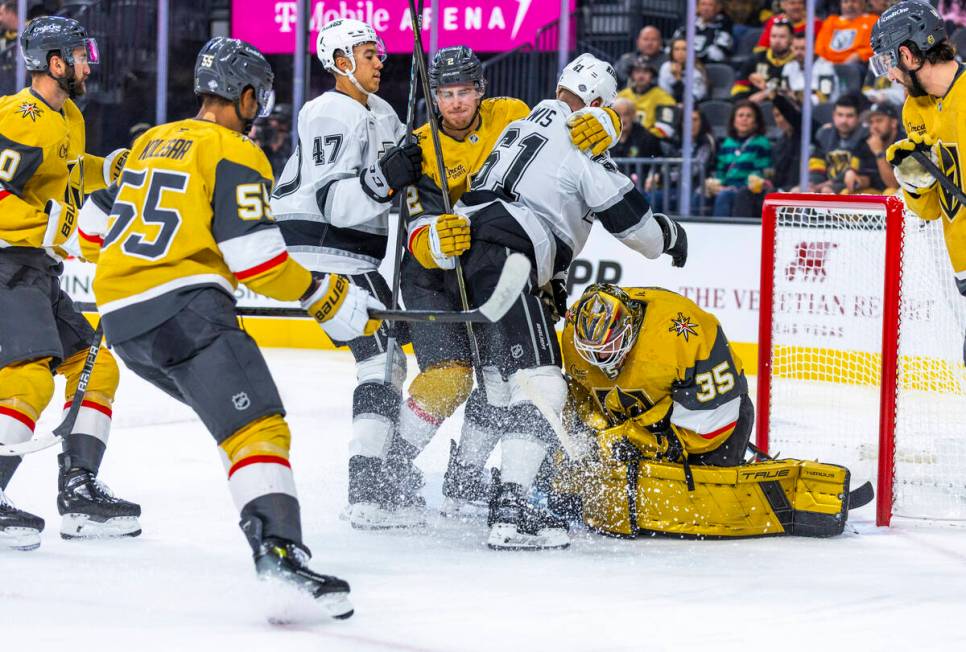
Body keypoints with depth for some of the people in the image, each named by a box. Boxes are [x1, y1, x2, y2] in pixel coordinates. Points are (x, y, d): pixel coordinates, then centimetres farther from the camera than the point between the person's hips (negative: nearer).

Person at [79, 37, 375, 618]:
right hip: (184, 308, -9)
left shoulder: (151, 144, 22)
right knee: (258, 426, -18)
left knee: (231, 403, 27)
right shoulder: (236, 155, -3)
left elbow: (96, 228, 28)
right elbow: (255, 259, -12)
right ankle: (278, 548, -39)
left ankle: (269, 526, 23)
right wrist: (324, 295, -1)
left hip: (121, 318, 9)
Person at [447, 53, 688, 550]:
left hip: (461, 254, 10)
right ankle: (510, 512, -27)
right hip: (503, 262, -10)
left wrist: (547, 281, 41)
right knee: (541, 385, -15)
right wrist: (669, 237, 19)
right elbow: (626, 211, -1)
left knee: (497, 378, 25)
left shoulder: (521, 126, 27)